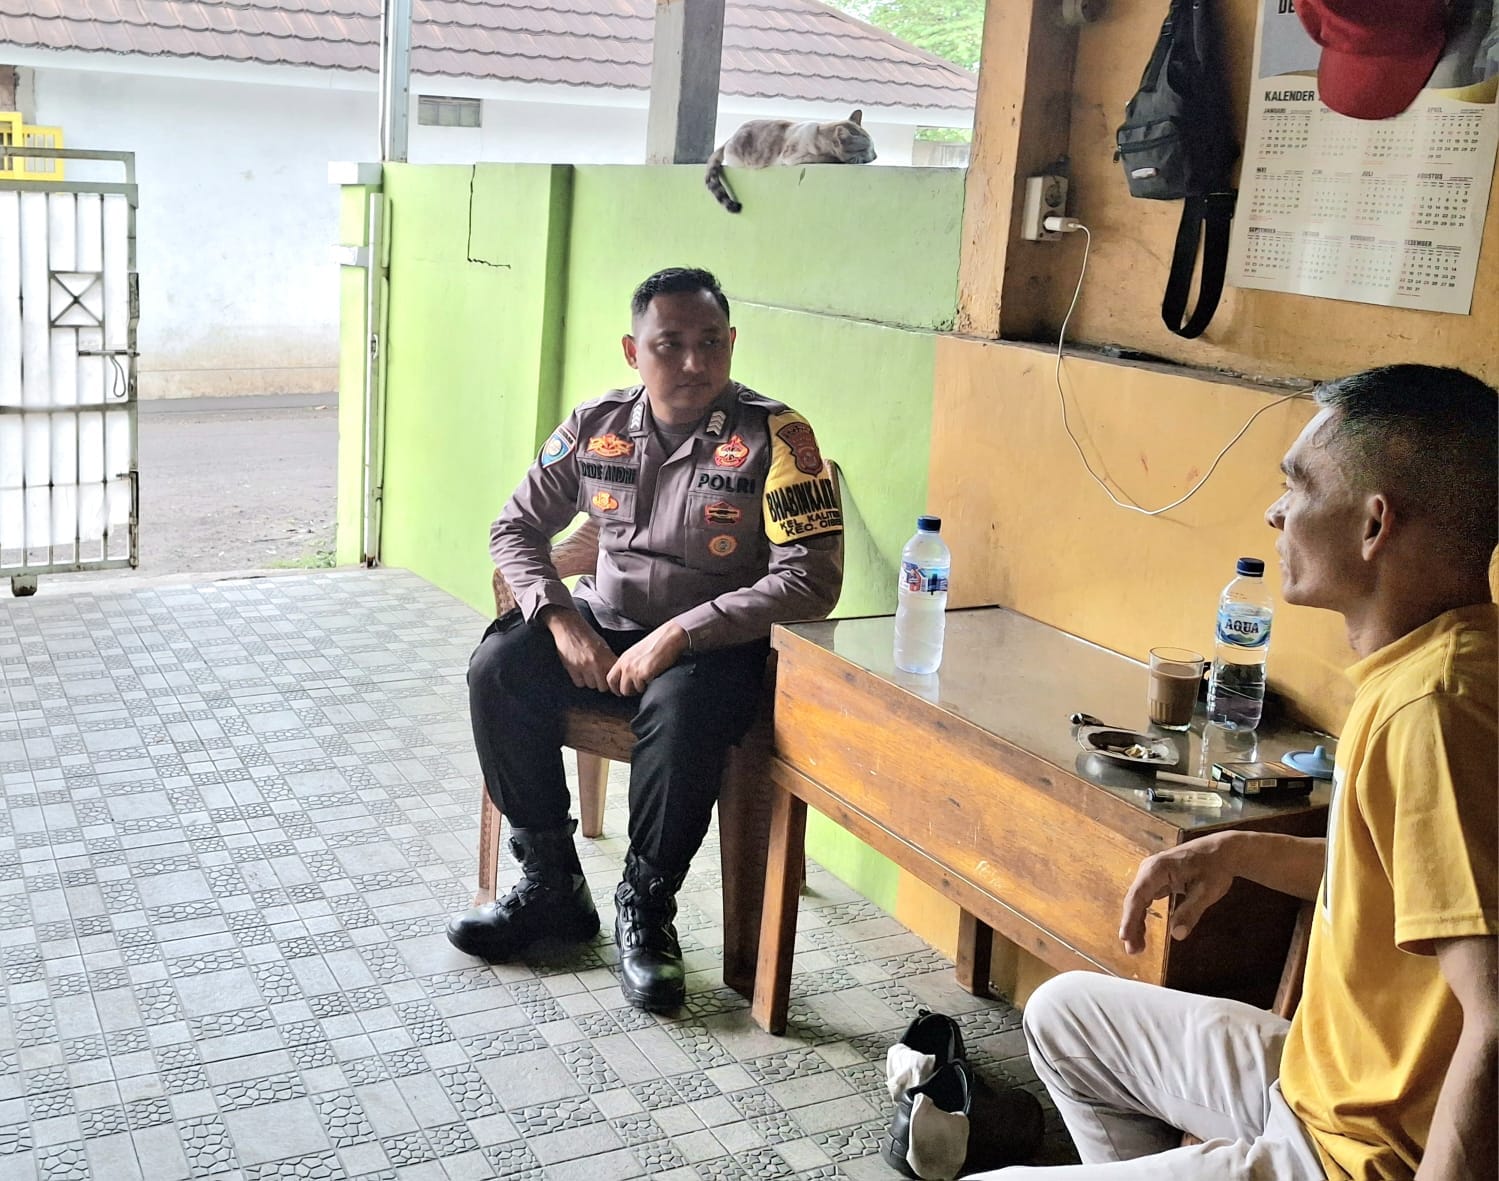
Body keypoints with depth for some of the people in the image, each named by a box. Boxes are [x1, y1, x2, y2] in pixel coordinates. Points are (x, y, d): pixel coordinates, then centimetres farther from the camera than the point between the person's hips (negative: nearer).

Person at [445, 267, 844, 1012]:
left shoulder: (774, 436, -14)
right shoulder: (596, 425, 0)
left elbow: (812, 579, -21)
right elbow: (517, 528, 8)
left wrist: (678, 634, -25)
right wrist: (562, 622, -11)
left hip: (716, 643, -4)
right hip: (603, 622, 5)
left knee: (679, 712, -36)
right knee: (497, 671, -19)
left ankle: (646, 908, -13)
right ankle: (551, 883, -4)